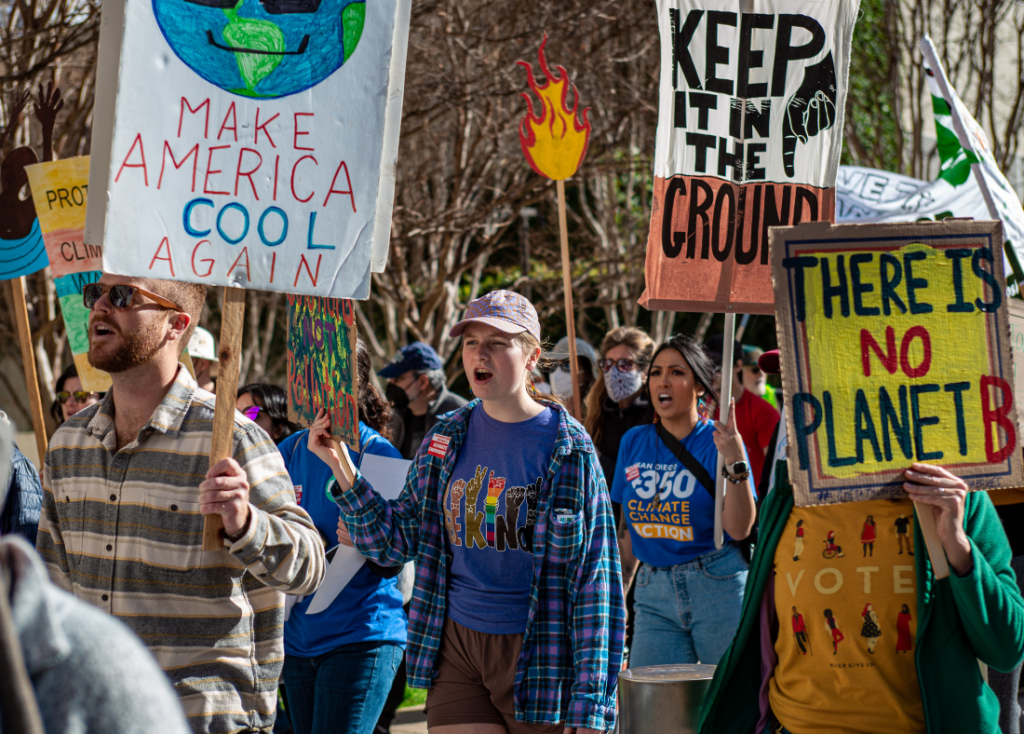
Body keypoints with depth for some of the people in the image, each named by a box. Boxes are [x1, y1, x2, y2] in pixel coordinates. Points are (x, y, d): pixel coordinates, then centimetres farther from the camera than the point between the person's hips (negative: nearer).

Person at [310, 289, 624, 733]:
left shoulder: (569, 450, -6)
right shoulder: (447, 439, 7)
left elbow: (594, 578, -7)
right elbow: (395, 541, 11)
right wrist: (338, 464, 0)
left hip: (536, 657, -3)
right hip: (456, 650, 3)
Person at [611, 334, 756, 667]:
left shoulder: (718, 442, -3)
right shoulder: (634, 442, 9)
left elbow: (739, 528, -14)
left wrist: (736, 463, -25)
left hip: (717, 588, -4)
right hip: (654, 592, 4)